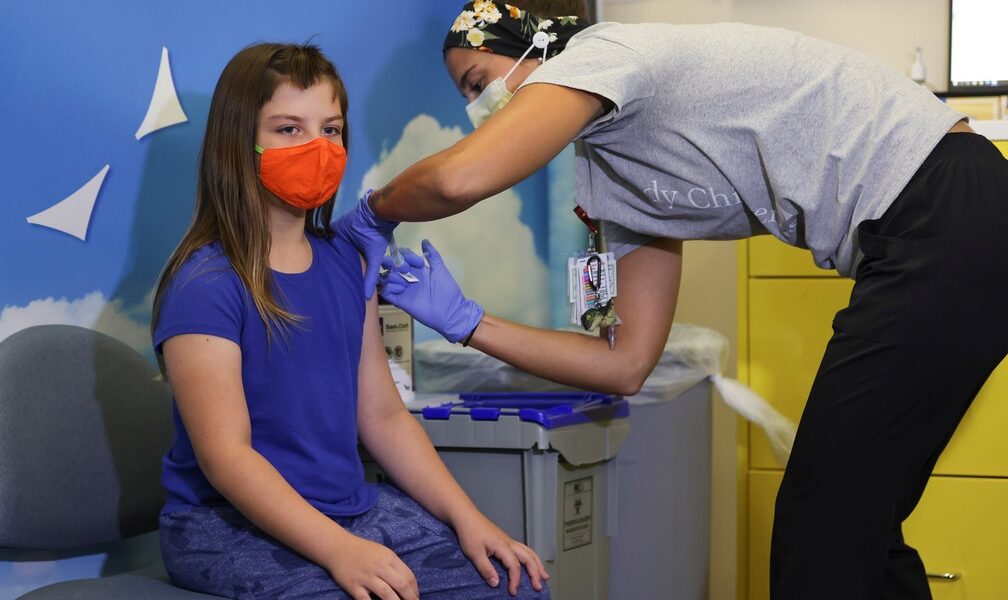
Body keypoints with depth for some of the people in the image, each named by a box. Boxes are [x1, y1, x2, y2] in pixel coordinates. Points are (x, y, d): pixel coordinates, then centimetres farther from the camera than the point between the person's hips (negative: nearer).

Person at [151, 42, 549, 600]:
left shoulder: (344, 261, 7)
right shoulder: (206, 282, -15)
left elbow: (383, 415, 9)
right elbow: (225, 453, -20)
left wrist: (466, 516, 0)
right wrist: (339, 549, -29)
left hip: (349, 506, 7)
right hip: (230, 525, -7)